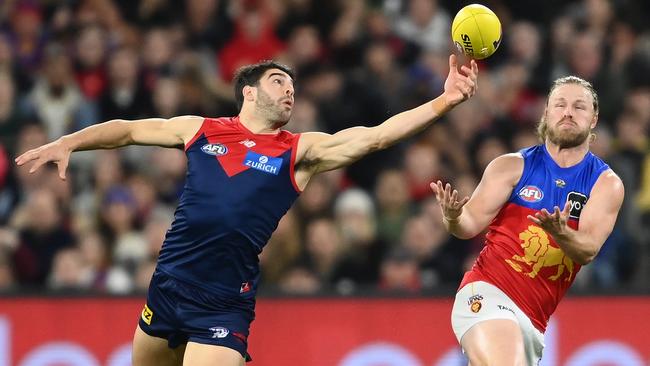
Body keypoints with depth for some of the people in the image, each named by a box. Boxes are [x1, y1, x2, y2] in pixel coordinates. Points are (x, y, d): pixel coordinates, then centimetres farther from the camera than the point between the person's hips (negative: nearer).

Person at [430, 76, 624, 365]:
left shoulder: (606, 184, 7)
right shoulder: (512, 167, 4)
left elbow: (588, 251, -6)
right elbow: (471, 224, -1)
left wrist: (560, 233, -28)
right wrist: (453, 217, -25)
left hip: (534, 320, 4)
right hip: (489, 293, -4)